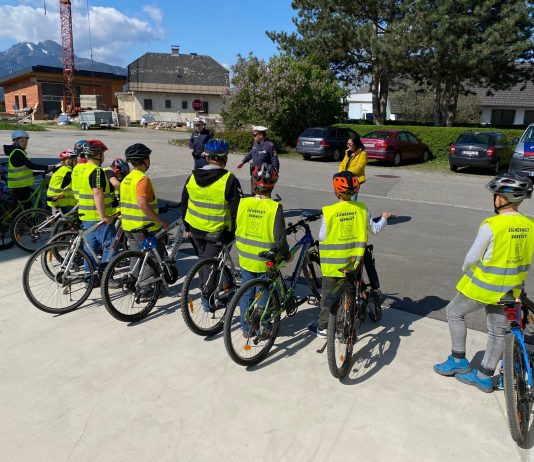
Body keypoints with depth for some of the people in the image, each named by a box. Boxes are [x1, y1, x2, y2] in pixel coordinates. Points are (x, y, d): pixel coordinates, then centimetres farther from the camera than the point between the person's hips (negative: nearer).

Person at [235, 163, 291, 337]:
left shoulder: (243, 203, -9)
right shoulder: (274, 207, -20)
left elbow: (236, 228, 3)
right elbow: (280, 239, -19)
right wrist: (287, 255, -2)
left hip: (245, 258, 3)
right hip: (266, 262, -3)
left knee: (247, 294, 18)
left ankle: (246, 328, 30)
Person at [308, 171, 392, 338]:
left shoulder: (329, 212, -17)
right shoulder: (361, 208, -7)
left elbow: (322, 237, -10)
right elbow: (375, 229, 3)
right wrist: (384, 218, 23)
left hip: (333, 260, -3)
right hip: (354, 260, 3)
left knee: (328, 294, 10)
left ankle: (323, 327, 19)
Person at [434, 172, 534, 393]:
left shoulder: (491, 225, -22)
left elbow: (472, 257, -15)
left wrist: (465, 270, 6)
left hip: (483, 285, -6)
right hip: (510, 289, 6)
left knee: (454, 312, 16)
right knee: (498, 331, 16)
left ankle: (458, 360, 23)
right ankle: (484, 376, 29)